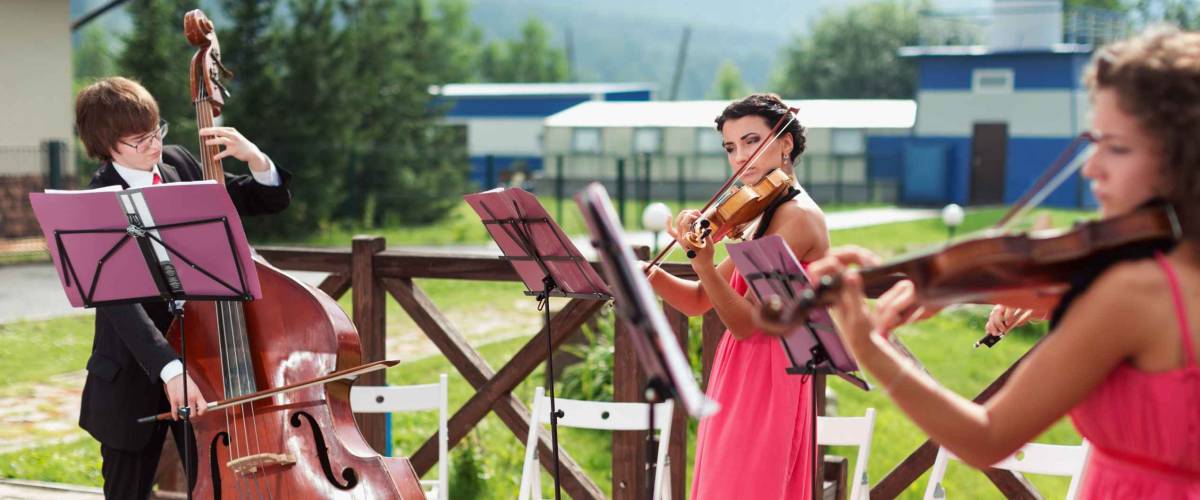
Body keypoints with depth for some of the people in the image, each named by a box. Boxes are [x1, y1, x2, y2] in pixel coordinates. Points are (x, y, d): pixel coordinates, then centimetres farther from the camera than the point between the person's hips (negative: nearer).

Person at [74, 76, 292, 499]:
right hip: (136, 378, -4)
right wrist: (169, 368, -42)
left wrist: (256, 159, -14)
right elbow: (119, 300, -30)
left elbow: (269, 201, 8)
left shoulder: (179, 164, 0)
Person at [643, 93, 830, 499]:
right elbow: (698, 301, 12)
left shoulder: (798, 215, -14)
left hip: (764, 387, -9)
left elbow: (747, 322, -21)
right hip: (742, 383, 9)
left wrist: (703, 264, -34)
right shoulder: (766, 216, 15)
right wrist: (654, 277, -7)